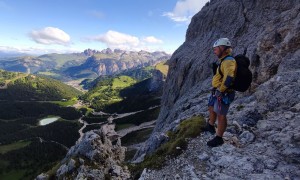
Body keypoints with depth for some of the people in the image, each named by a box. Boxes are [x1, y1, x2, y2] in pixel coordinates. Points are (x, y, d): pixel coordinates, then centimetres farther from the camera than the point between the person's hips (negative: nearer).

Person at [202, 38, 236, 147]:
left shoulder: (228, 61, -20)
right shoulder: (224, 60, 12)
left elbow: (229, 78, -35)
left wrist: (220, 91, -24)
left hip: (224, 94, -10)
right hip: (218, 92, 10)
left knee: (221, 115, 0)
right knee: (211, 108, 24)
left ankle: (219, 139, 15)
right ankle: (210, 127, 46)